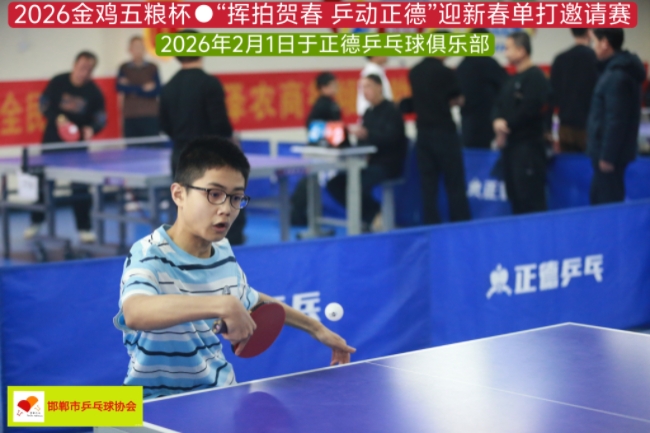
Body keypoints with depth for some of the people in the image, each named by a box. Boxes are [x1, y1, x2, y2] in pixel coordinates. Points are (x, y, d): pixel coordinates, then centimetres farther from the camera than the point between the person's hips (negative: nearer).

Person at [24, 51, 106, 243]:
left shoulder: (93, 91, -13)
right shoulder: (57, 82, -13)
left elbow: (100, 118, -7)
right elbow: (44, 104, -6)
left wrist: (91, 129, -28)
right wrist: (57, 118, -24)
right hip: (52, 140, 1)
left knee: (80, 186, -7)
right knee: (43, 182, 11)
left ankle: (84, 228, 1)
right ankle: (36, 222, 27)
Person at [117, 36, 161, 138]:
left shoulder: (152, 68, 6)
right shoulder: (124, 68, 8)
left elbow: (156, 91, -3)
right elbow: (120, 88, -5)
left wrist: (131, 89, -6)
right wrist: (143, 88, -8)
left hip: (150, 115, 0)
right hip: (130, 116, 1)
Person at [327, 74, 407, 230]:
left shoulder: (391, 111, -8)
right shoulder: (368, 112, 14)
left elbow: (390, 138, -23)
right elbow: (363, 141, 12)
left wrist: (366, 134, -37)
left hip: (387, 164, -8)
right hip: (369, 163, 8)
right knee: (334, 184, -4)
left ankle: (373, 215, -5)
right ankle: (369, 214, 3)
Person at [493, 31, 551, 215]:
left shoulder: (535, 77, -12)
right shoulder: (512, 79, 18)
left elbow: (529, 110, -20)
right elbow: (500, 105, 15)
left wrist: (508, 125, -9)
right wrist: (498, 121, -6)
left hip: (529, 144, -10)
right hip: (511, 144, 10)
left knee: (530, 196, -11)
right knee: (514, 193, 13)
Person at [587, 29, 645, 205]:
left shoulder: (617, 76, -19)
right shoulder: (615, 70, 12)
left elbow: (616, 121, -22)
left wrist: (607, 156, -20)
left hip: (610, 152, -10)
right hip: (605, 150, 10)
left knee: (608, 201, -4)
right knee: (598, 198, 17)